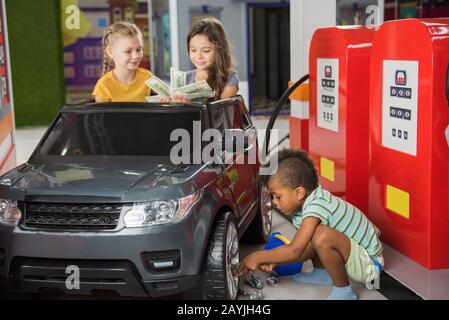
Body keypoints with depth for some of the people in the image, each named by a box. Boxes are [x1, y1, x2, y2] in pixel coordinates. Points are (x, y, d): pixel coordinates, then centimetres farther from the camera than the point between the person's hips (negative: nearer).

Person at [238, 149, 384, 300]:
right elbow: (300, 248, 6)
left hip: (370, 263, -9)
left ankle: (343, 292, -13)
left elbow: (294, 251, -34)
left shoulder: (317, 205, -29)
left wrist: (258, 257, -23)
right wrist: (274, 259, -7)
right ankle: (322, 273, 26)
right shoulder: (303, 203, -1)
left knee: (322, 236, -32)